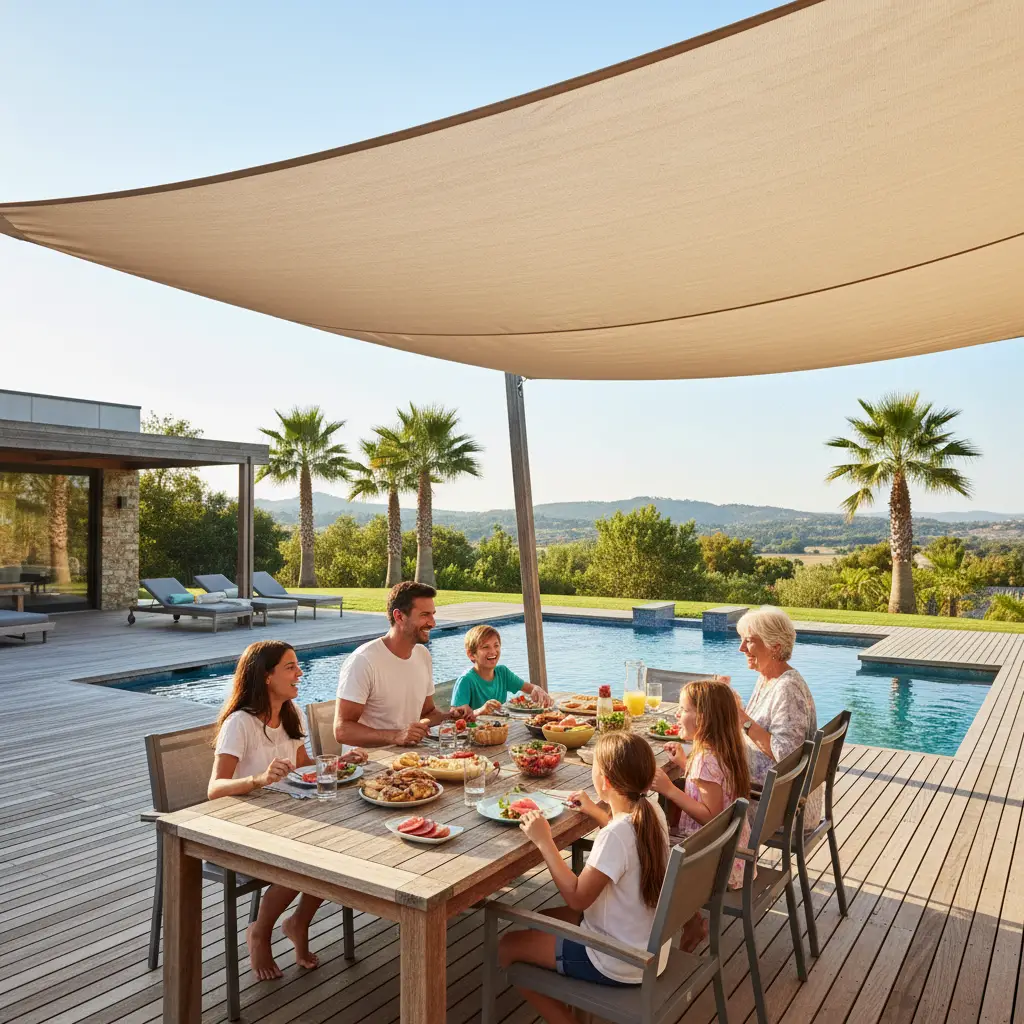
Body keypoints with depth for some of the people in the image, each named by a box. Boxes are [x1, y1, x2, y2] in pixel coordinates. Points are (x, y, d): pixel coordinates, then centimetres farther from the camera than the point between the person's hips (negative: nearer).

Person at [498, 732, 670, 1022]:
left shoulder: (615, 835, -32)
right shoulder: (652, 810, -6)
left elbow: (577, 897, -26)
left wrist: (544, 841, -22)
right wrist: (595, 811, 22)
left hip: (619, 964, -9)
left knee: (507, 946, 4)